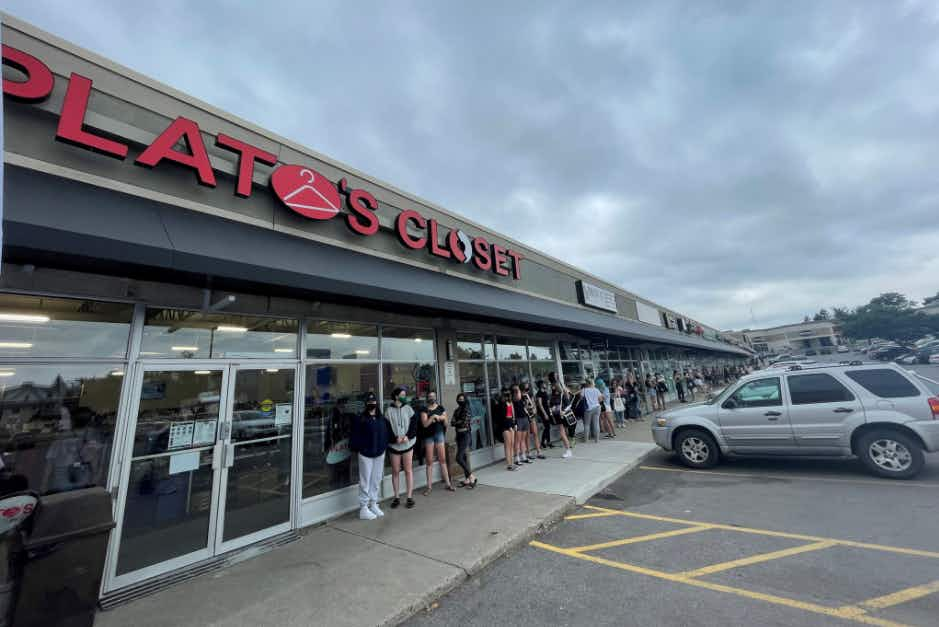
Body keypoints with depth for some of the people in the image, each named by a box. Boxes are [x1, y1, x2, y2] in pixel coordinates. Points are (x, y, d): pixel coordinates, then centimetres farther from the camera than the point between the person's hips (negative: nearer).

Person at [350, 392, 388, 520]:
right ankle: (363, 508, 12)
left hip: (379, 453, 5)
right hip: (365, 454, -5)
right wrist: (356, 448, -14)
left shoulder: (382, 418, 7)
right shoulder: (359, 419, -7)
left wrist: (384, 446, 4)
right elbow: (355, 436, -8)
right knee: (365, 481, 1)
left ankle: (373, 504, 26)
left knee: (376, 480, 13)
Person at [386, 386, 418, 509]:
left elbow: (414, 425, 0)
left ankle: (410, 497, 14)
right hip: (394, 445, 0)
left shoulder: (408, 409, 2)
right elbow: (386, 428, -4)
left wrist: (407, 436, -15)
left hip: (408, 444, 1)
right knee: (395, 471, 8)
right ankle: (396, 497, 22)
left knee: (408, 470, 4)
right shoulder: (389, 411, -2)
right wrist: (395, 438, -17)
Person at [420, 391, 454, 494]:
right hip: (429, 436, -1)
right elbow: (424, 424, -12)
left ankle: (448, 484, 12)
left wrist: (443, 418, -10)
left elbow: (445, 424, 9)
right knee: (429, 461, 2)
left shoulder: (441, 408, 6)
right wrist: (433, 417, -20)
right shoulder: (425, 410, -1)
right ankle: (429, 486, 11)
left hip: (439, 434, 2)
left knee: (443, 460, 4)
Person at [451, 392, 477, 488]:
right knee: (464, 457, 12)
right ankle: (467, 479, 21)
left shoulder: (466, 410, -10)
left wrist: (456, 423, -2)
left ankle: (471, 476, 1)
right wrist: (458, 423, -16)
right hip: (458, 435, 8)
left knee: (459, 458, -11)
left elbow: (464, 422, -17)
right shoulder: (457, 410, 11)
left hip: (465, 434, -8)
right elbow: (453, 422, 3)